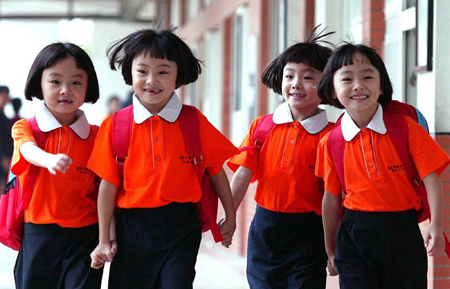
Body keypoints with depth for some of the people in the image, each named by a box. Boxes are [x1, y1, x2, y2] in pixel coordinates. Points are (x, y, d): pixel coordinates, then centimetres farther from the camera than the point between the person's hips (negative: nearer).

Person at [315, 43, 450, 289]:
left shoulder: (406, 127, -3)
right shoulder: (330, 142, 1)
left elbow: (430, 177, -6)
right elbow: (331, 198, 7)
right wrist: (331, 250, 13)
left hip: (402, 234, 0)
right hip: (354, 238, 1)